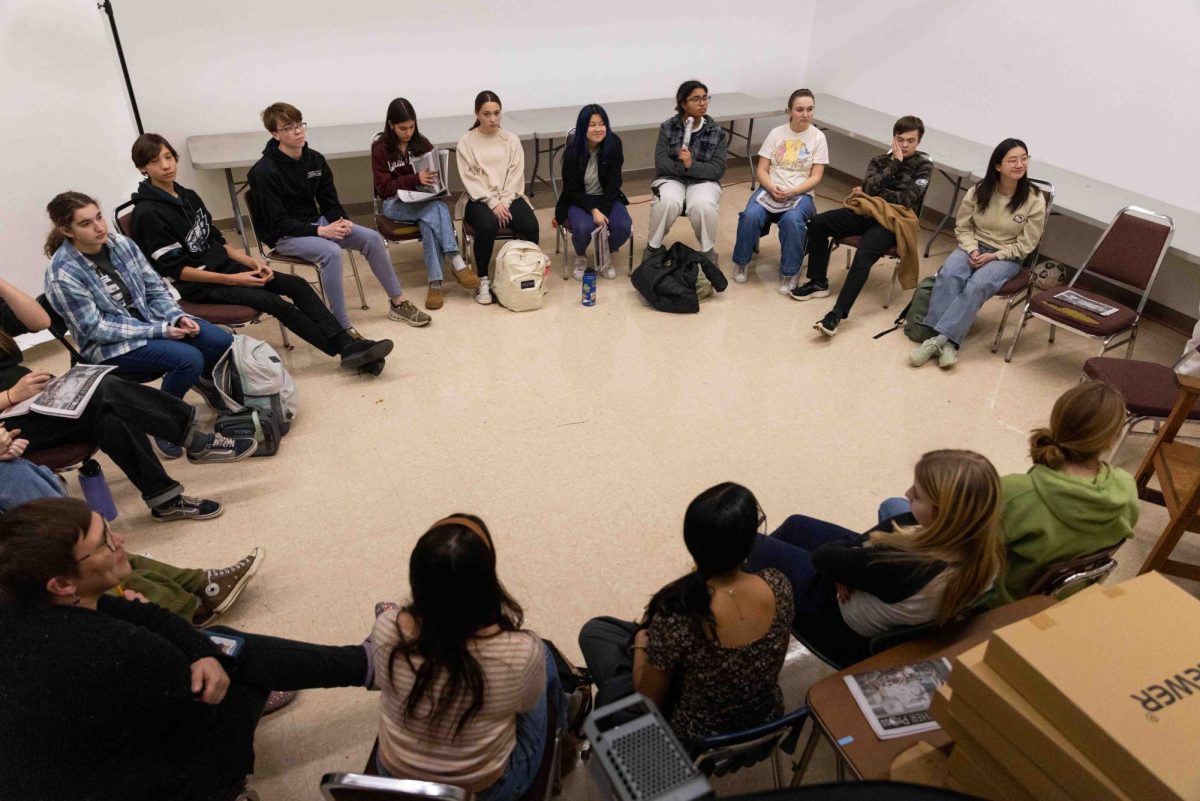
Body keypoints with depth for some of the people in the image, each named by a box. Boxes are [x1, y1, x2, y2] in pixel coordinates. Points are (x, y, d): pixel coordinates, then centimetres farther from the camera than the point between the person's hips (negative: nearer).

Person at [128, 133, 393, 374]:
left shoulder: (188, 196, 10)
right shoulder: (148, 213, -13)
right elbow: (175, 270, -15)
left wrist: (251, 262, -1)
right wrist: (231, 280, -18)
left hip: (221, 265, 8)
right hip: (194, 285, -8)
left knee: (297, 285, -10)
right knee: (273, 302, -25)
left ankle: (348, 344, -18)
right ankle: (345, 351, -22)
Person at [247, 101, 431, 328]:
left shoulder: (315, 159, 2)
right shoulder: (265, 172, -17)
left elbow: (329, 202, 6)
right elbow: (278, 222, -19)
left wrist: (341, 221, -16)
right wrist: (320, 231, -27)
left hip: (315, 222, 7)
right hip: (284, 236, -7)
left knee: (372, 238, -9)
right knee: (331, 251, -35)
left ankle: (398, 302, 2)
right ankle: (342, 327, -32)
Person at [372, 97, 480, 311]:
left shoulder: (422, 143, 7)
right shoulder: (380, 148, -4)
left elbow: (438, 174, 15)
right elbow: (384, 188, -9)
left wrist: (435, 180, -11)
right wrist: (415, 179, -23)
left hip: (424, 199, 3)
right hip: (395, 203, -3)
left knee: (429, 221, -35)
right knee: (437, 209, -34)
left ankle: (435, 283, -36)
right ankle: (457, 264, -39)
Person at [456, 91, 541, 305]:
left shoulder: (512, 140, 11)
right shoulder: (466, 142, 4)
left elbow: (516, 175, 3)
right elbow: (470, 179, -5)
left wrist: (504, 202, -13)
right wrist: (493, 203, -18)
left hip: (510, 198, 2)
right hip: (480, 199, -2)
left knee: (530, 225, -28)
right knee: (488, 225, -36)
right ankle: (483, 280, -20)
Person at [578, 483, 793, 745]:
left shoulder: (677, 614, -35)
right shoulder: (778, 586, -23)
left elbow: (649, 702, -17)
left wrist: (641, 641, 1)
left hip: (696, 741, -4)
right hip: (767, 723, 4)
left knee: (595, 632, 14)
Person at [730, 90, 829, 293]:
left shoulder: (818, 137, 1)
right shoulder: (776, 133, 6)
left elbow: (816, 178, -3)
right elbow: (761, 170, 3)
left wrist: (791, 192, -18)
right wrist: (772, 188, -17)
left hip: (800, 194, -1)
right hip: (770, 189, 2)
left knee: (792, 221, -35)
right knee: (750, 215, -29)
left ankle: (788, 274, -18)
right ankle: (741, 262, -6)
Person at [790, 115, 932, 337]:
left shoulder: (924, 166, 7)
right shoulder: (879, 160, 16)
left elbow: (908, 199, -8)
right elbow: (869, 188, -3)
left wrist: (872, 194, -5)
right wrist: (894, 163, -5)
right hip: (867, 212, 5)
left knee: (864, 254, -34)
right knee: (818, 222, -14)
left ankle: (837, 314, -41)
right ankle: (818, 282, -1)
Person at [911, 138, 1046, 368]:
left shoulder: (1034, 200, -11)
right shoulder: (979, 191, -4)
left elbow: (1025, 245, -6)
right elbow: (962, 227, 5)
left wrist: (993, 256, -17)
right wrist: (972, 249, -14)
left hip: (1007, 256, -2)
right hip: (974, 246, 2)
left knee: (977, 285, -34)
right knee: (949, 274, -31)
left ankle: (940, 338, -36)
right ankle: (947, 342, -36)